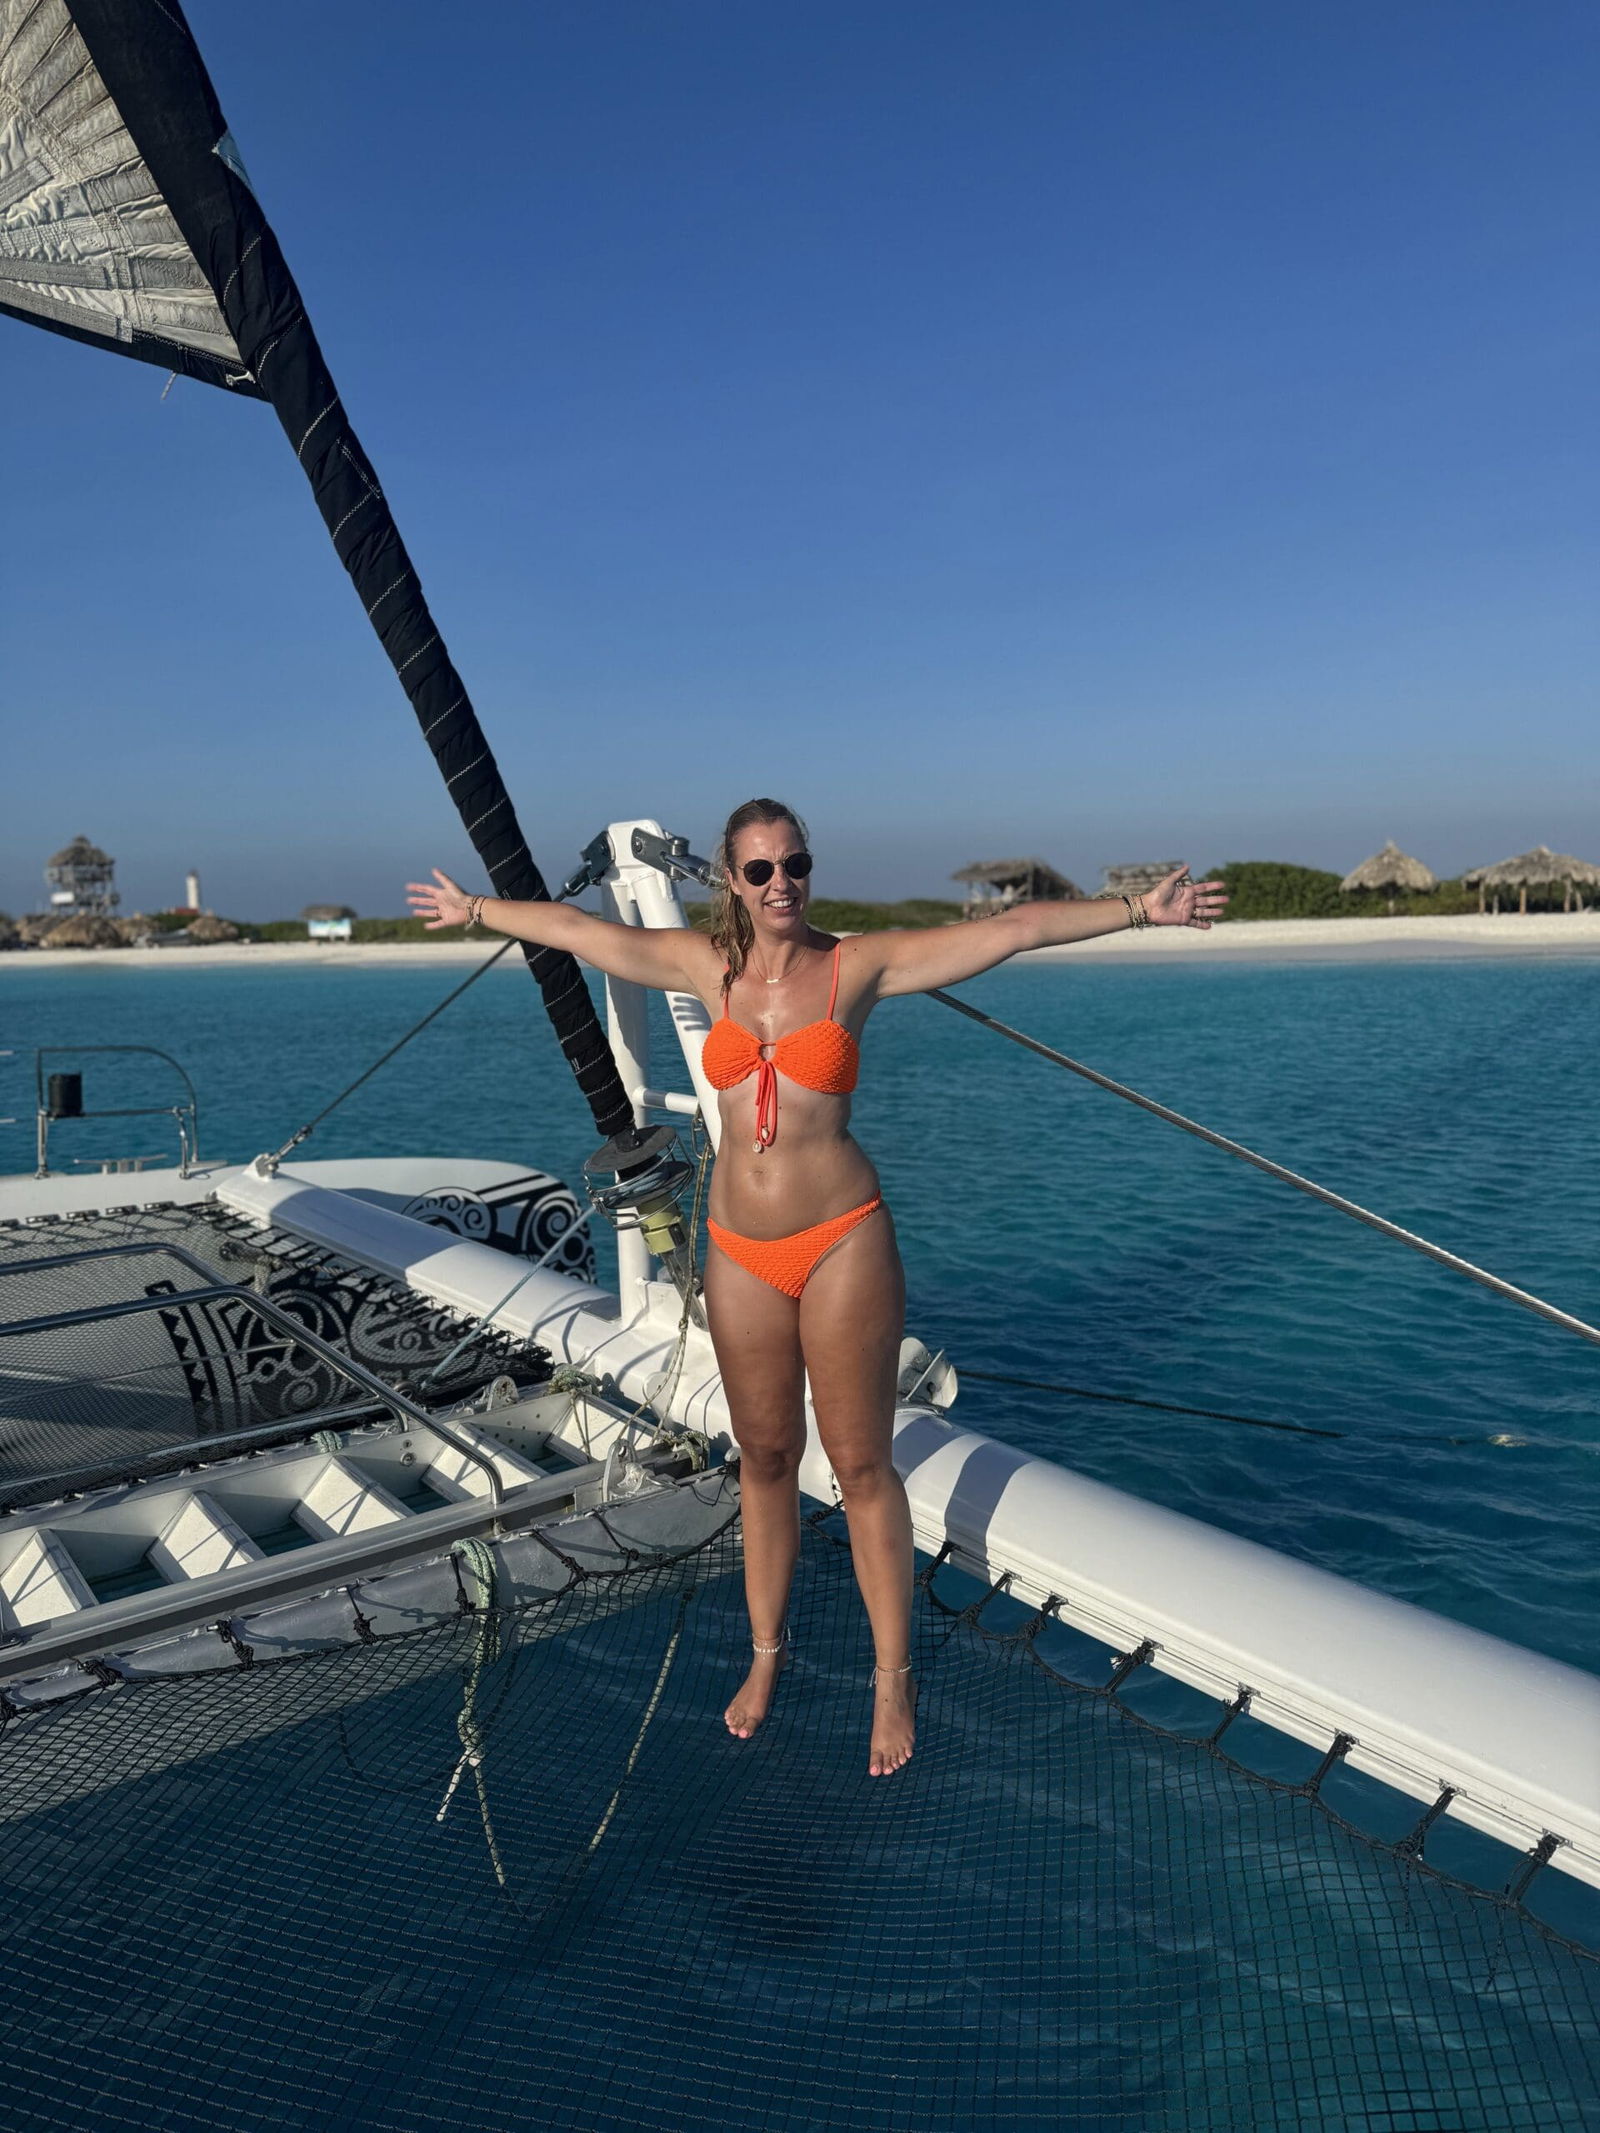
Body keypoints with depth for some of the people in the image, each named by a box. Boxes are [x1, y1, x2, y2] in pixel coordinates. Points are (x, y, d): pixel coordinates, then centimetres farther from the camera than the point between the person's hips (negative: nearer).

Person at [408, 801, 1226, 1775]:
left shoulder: (859, 964, -5)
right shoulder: (707, 966, 3)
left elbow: (1013, 928, -8)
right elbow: (575, 927, 12)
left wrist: (1139, 910, -11)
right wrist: (473, 910, 22)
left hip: (844, 1242, -3)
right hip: (741, 1253, 3)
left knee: (862, 1467, 5)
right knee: (764, 1459, 16)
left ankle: (894, 1677, 23)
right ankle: (768, 1650, 36)